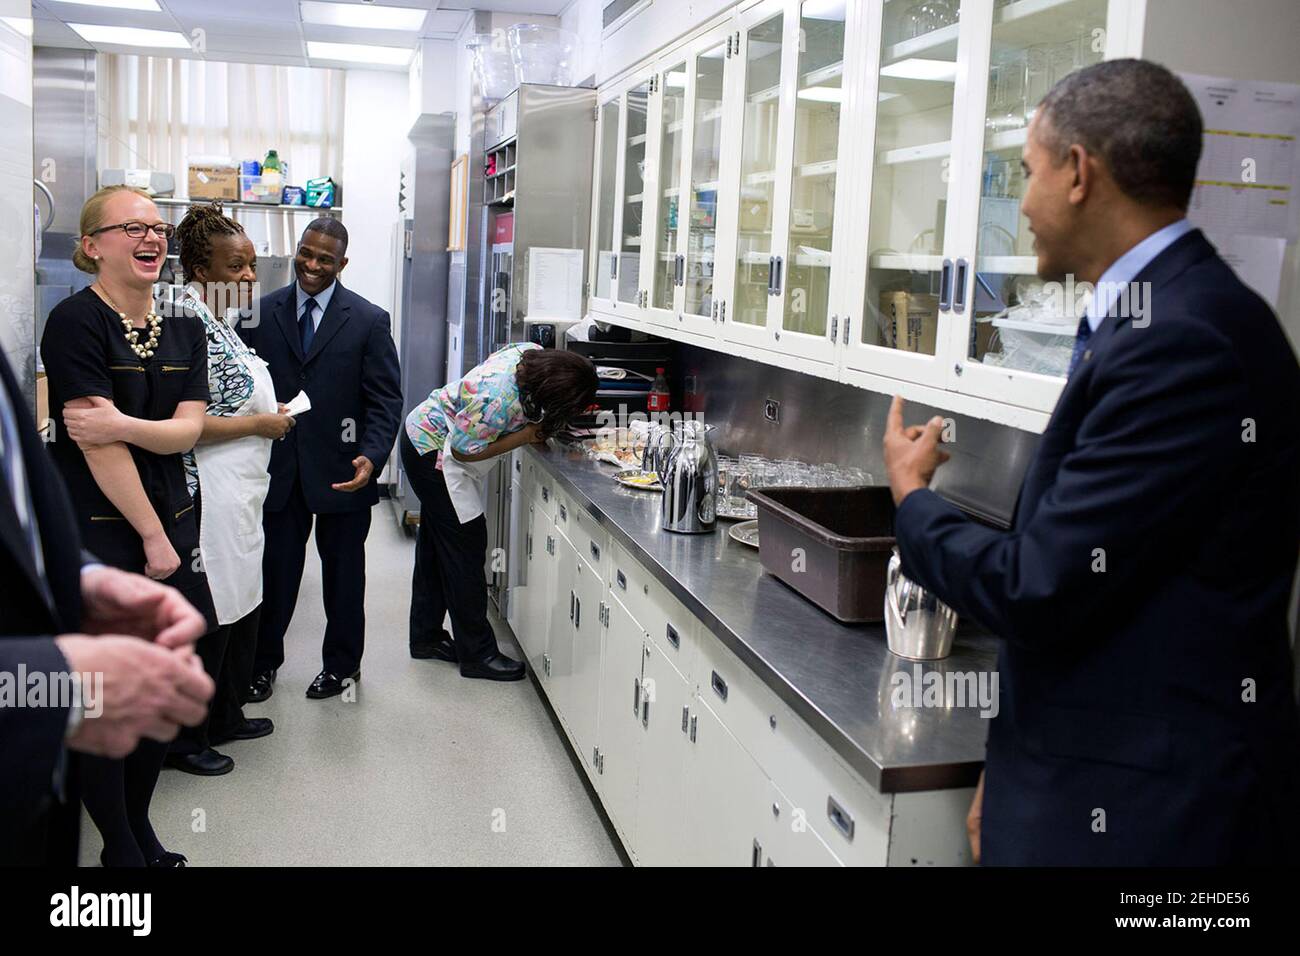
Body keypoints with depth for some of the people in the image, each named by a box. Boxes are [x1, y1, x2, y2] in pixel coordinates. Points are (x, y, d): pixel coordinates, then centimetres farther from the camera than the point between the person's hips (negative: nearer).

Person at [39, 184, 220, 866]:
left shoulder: (184, 331, 9)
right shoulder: (76, 321, -11)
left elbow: (188, 428, -1)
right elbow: (97, 444, -15)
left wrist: (120, 425, -20)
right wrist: (152, 536, -11)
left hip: (169, 526, 7)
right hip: (96, 534, -6)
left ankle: (139, 828, 30)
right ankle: (120, 849, 19)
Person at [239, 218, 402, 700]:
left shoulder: (368, 320, -4)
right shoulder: (261, 312, 3)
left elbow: (385, 398, -6)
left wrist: (371, 456, -20)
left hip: (340, 471, -1)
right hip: (277, 466, 2)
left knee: (343, 572, 13)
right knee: (275, 567, 10)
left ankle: (341, 664, 30)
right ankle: (264, 661, 29)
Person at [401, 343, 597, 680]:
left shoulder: (532, 354, -15)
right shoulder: (498, 398, -38)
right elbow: (464, 450, -25)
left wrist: (545, 427, -8)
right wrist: (525, 436, -22)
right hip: (433, 454, -9)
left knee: (436, 544, 17)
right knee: (465, 544, -4)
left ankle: (425, 637, 31)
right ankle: (477, 654, 5)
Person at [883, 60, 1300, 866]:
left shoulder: (1181, 342, -23)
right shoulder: (1172, 314, 6)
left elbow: (1036, 588, -22)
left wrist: (911, 495, -3)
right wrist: (1017, 774, 14)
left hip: (1148, 811, -8)